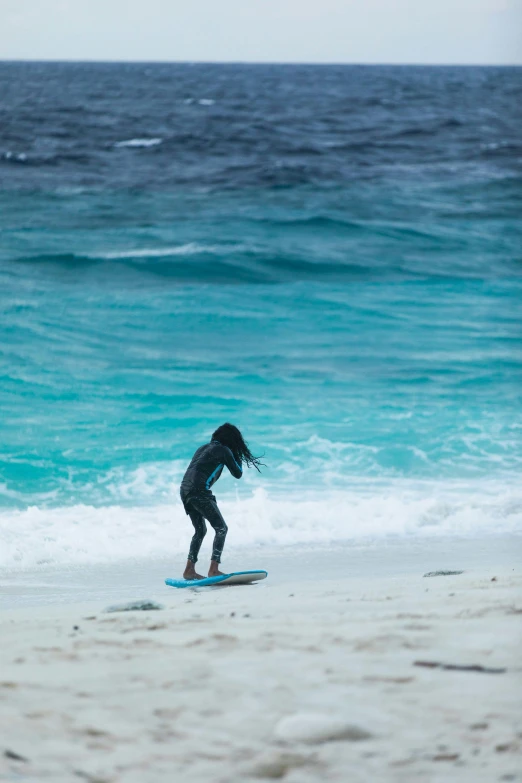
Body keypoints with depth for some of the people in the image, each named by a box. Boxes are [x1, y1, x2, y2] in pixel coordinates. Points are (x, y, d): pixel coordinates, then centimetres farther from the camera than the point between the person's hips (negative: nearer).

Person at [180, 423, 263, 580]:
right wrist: (238, 457, 24)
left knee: (200, 530, 20)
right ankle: (213, 569, -13)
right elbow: (238, 474, 8)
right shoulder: (224, 450, 2)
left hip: (185, 489, 8)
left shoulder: (203, 448, 24)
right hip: (199, 491, -8)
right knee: (221, 528, -3)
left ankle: (189, 570, 15)